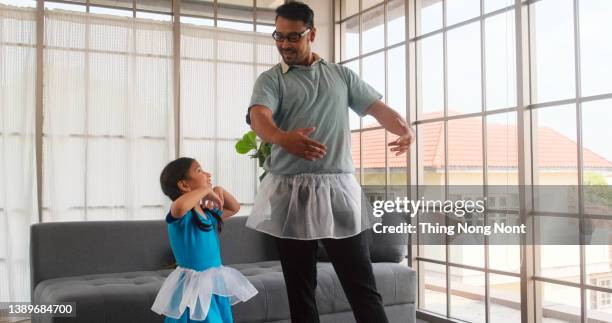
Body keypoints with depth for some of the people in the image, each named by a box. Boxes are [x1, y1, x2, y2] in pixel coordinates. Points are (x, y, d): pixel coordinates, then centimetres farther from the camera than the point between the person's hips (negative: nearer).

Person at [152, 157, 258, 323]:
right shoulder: (182, 214, -15)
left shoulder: (208, 213, 10)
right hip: (193, 288, -8)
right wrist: (205, 190, -23)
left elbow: (234, 208, 27)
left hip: (215, 285, 8)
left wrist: (220, 190, 8)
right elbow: (180, 205, -41)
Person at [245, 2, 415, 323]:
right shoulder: (270, 80, 5)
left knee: (362, 285, 3)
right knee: (300, 289, 7)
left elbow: (377, 107, 5)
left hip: (338, 190, 1)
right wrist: (283, 138, -40)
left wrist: (404, 128, -19)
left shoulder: (342, 75, 14)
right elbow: (259, 117, -16)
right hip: (291, 193, -1)